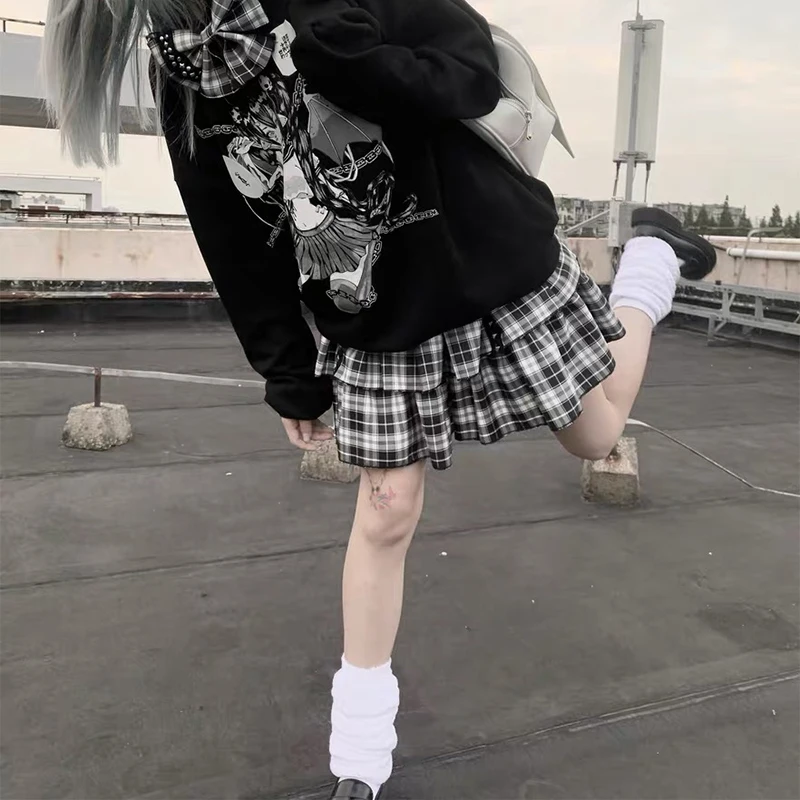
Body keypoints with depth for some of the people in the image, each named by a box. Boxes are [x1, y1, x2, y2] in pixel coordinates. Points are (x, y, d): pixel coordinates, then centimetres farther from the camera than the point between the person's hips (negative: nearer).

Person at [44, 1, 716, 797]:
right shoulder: (182, 81, -3)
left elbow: (476, 71, -16)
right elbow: (239, 250, 2)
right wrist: (288, 377, 6)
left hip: (499, 266, -2)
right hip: (379, 327, 2)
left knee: (595, 435, 12)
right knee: (384, 514, 2)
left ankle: (652, 253, 39)